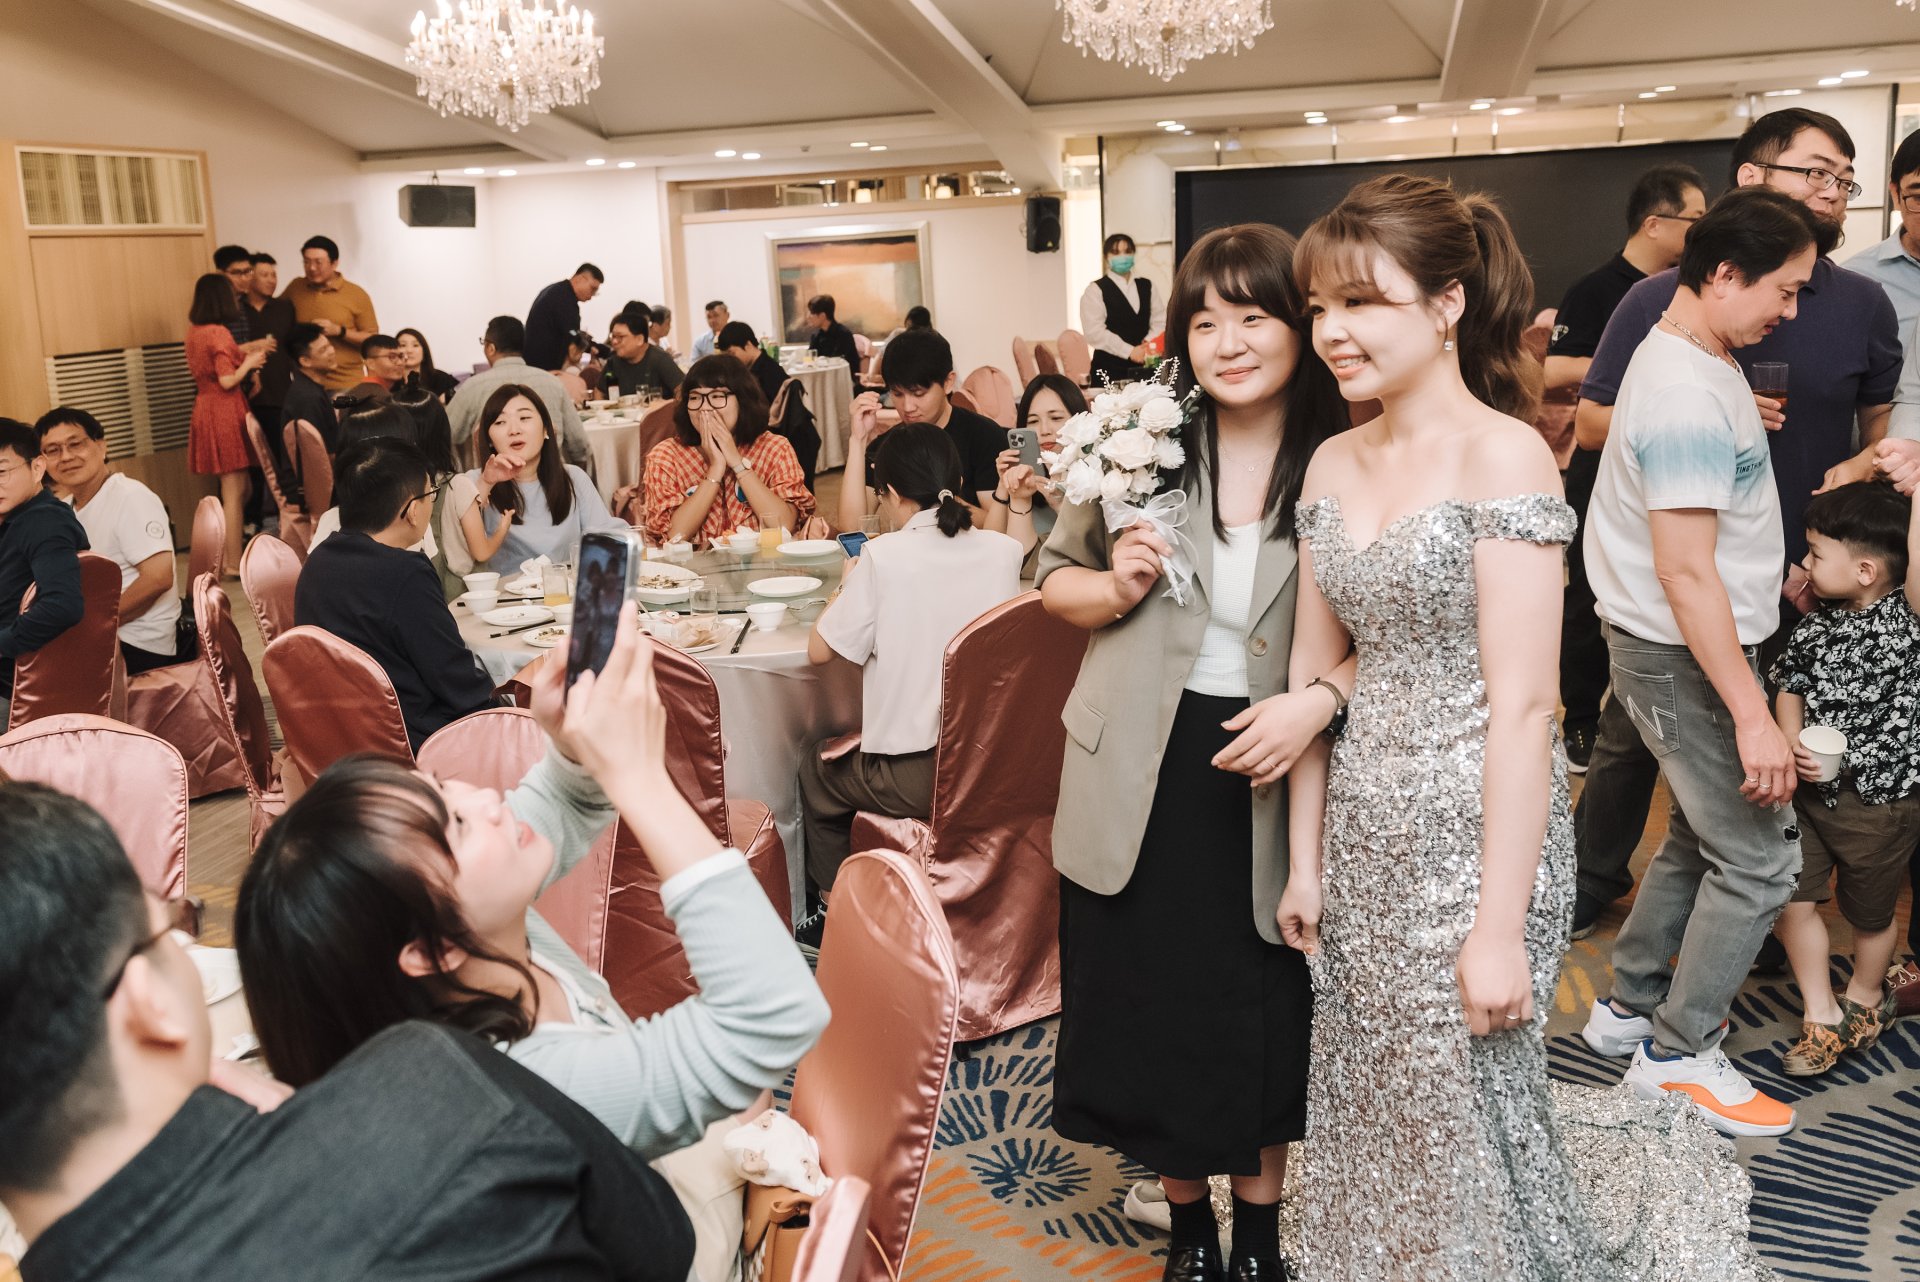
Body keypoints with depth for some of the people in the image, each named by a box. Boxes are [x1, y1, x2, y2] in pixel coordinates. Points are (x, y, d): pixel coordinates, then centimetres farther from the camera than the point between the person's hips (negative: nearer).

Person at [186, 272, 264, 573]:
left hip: (206, 409, 9)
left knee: (234, 488, 17)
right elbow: (228, 380, -18)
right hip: (226, 412, -9)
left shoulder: (194, 331, 11)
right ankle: (234, 563, 0)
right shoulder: (219, 333, -15)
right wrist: (249, 363, -3)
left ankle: (229, 554, 21)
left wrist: (245, 356, 18)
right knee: (235, 490, -4)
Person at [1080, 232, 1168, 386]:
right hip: (1109, 368, -4)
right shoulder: (1095, 290, -1)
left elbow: (1160, 320, 10)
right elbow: (1095, 332, -11)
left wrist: (1149, 345, -11)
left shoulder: (1146, 286, 16)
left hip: (1144, 367, 4)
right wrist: (1129, 351, -15)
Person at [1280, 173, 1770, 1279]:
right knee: (1370, 1115, 18)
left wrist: (1500, 928, -18)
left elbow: (1523, 707, -18)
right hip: (1363, 837, 6)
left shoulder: (1503, 454, -15)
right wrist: (1305, 858, 9)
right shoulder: (1333, 463, 5)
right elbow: (1315, 671, 9)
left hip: (1477, 834, -6)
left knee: (1466, 1121, 10)